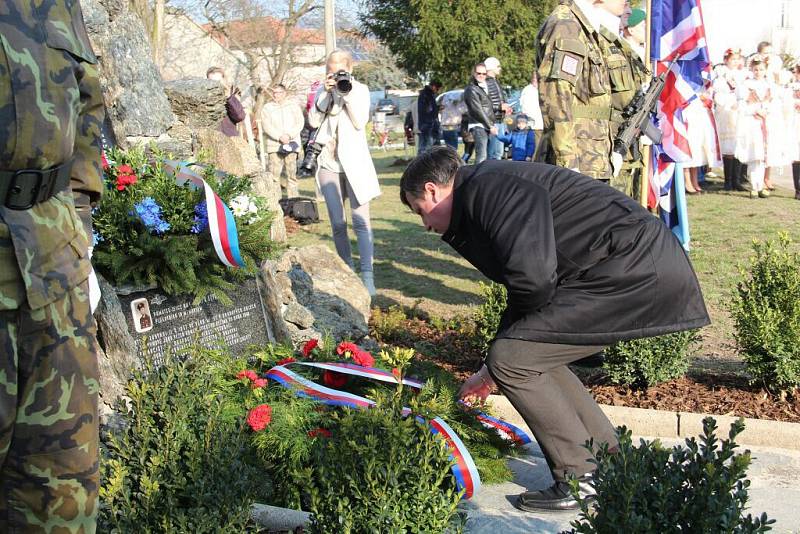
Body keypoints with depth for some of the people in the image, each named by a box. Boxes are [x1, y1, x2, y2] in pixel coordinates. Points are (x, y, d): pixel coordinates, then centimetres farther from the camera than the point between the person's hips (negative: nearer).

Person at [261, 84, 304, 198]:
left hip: (291, 144, 1)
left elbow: (300, 122, 3)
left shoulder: (294, 106, 13)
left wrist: (289, 135, -11)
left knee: (292, 174, 1)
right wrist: (279, 137, -15)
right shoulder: (267, 108, 10)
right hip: (274, 145, -1)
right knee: (274, 174, -9)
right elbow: (267, 126, -1)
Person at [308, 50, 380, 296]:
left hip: (354, 162, -3)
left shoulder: (360, 89, 2)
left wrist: (347, 93, -16)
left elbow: (361, 122, -10)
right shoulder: (322, 90, 8)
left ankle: (367, 275, -11)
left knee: (361, 221, -9)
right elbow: (313, 121, -3)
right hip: (328, 163, 3)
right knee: (337, 223, 4)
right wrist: (326, 93, -11)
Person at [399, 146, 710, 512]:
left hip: (637, 272, -10)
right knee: (533, 355, 17)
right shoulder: (495, 187, 22)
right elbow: (524, 291, 30)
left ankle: (583, 482, 4)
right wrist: (490, 373, 36)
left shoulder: (484, 188, -11)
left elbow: (532, 276, -24)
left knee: (513, 358, -7)